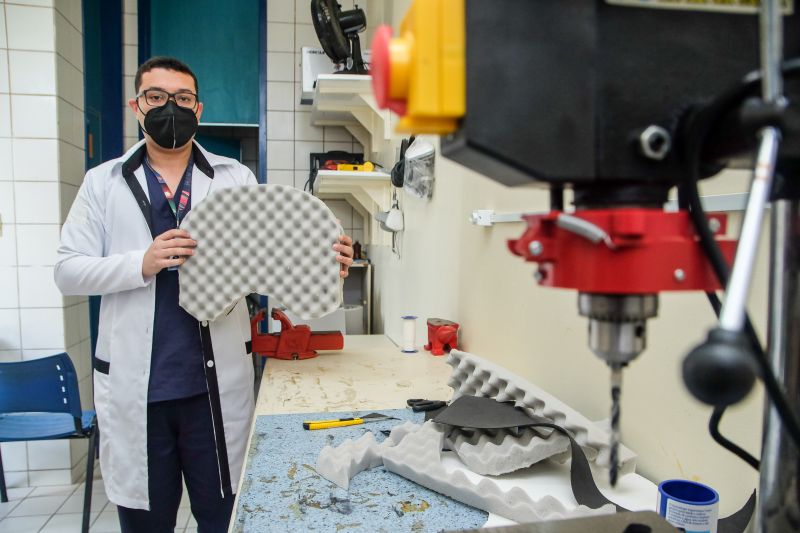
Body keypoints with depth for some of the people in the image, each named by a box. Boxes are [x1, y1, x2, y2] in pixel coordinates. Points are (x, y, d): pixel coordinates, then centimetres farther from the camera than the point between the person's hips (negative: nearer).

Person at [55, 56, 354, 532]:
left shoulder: (236, 178, 5)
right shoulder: (104, 182, 7)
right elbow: (68, 271, 2)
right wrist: (141, 264, -16)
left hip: (218, 381, 0)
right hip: (133, 385, 1)